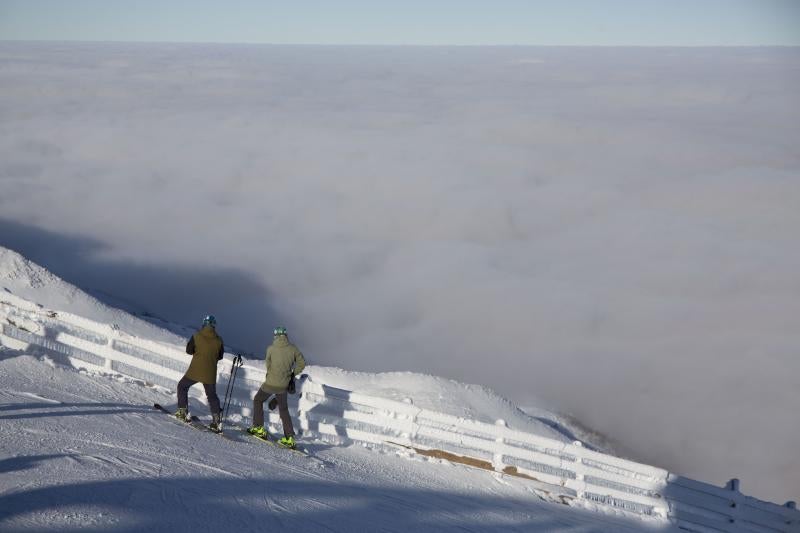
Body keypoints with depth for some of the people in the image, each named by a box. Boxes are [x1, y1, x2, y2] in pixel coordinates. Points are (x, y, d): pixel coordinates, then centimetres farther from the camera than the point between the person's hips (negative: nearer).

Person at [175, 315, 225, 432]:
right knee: (212, 395, 14)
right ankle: (216, 421, 3)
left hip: (195, 371, -2)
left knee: (182, 386, 20)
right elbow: (220, 356, 6)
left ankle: (183, 412, 13)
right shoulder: (218, 340, -3)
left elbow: (189, 350, 1)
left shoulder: (196, 336, -8)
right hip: (210, 374, 2)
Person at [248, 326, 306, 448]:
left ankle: (258, 428, 20)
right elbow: (301, 363, 2)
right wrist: (292, 374, 14)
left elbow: (268, 365, 1)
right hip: (284, 385, 3)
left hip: (270, 383, -3)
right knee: (284, 410, 16)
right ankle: (290, 438, 10)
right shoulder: (292, 348, -3)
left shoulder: (271, 348, -9)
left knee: (258, 401, 22)